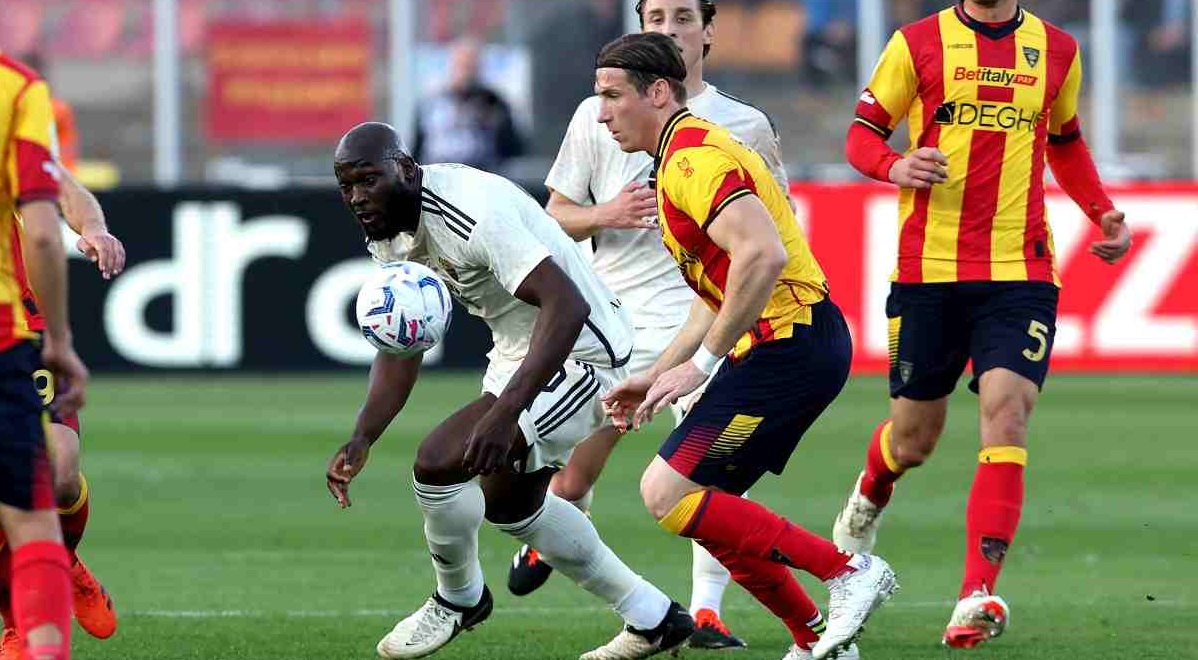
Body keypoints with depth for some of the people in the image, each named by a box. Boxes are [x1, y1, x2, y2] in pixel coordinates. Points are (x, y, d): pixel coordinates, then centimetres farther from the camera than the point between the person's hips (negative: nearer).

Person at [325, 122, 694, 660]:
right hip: (518, 352, 11)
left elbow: (567, 307, -39)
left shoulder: (471, 212, -31)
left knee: (438, 463, -22)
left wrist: (505, 413, -47)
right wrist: (361, 440, -8)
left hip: (579, 356, -11)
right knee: (509, 505, 27)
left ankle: (459, 598, 8)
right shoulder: (389, 229, -1)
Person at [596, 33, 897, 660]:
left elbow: (764, 255, -28)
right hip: (796, 343, 11)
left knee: (668, 492, -14)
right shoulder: (684, 156, 21)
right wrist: (656, 374, 20)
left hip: (789, 344, -11)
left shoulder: (692, 158, -13)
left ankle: (847, 571, -12)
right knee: (704, 503, 12)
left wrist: (702, 362, -22)